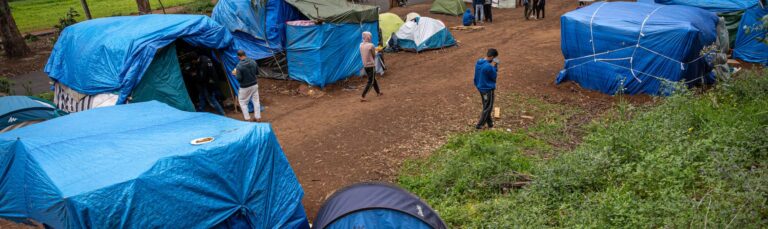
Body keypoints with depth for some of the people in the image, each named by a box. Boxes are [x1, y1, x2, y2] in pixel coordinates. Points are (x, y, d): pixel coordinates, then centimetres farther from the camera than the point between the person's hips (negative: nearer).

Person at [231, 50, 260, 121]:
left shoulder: (239, 66, -21)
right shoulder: (253, 62, -5)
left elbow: (239, 79, -18)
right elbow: (257, 73, 6)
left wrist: (235, 74, 0)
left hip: (245, 87, -5)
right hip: (254, 85, 5)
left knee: (243, 102, 12)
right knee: (256, 101, 15)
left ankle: (247, 118, 13)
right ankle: (257, 117, 21)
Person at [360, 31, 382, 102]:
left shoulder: (361, 45, 2)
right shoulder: (371, 45, -17)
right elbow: (374, 55, -7)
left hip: (365, 65, 7)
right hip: (371, 65, -7)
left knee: (373, 79, 23)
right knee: (370, 82, 0)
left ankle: (378, 92, 39)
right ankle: (363, 97, -8)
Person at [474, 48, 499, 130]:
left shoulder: (478, 62, 0)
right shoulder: (488, 66, -28)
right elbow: (494, 77, -15)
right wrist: (494, 67, -10)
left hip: (480, 87, 9)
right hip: (488, 89, -9)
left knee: (486, 106, 20)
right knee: (488, 108, 5)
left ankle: (490, 123, 33)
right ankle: (479, 125, 9)